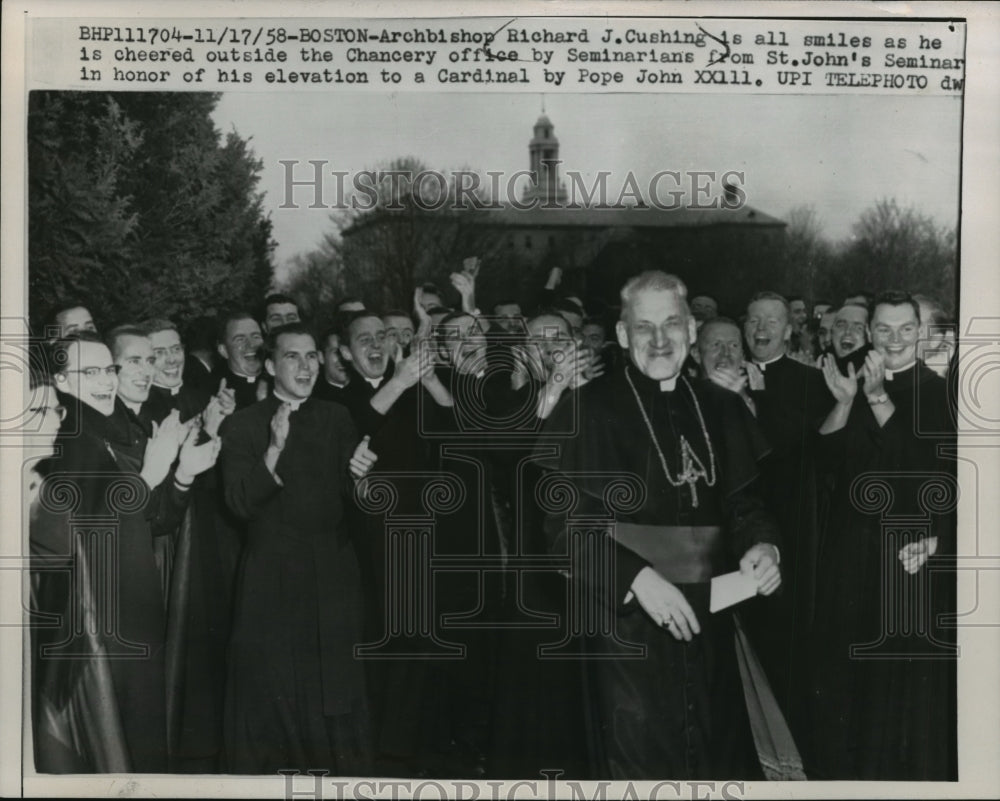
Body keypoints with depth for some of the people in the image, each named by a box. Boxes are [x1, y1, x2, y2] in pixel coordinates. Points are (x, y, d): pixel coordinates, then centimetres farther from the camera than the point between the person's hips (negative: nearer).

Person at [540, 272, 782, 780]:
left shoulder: (722, 410, 9)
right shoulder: (588, 412, -6)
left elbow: (746, 503, 11)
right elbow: (564, 522, -11)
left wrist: (762, 546, -11)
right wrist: (637, 577, -22)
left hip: (709, 622, 5)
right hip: (629, 621, -4)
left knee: (720, 756, 12)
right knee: (640, 762, 0)